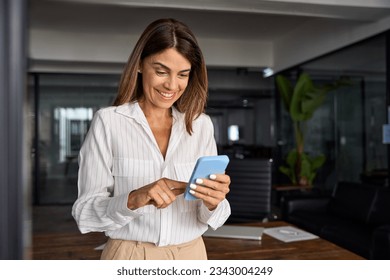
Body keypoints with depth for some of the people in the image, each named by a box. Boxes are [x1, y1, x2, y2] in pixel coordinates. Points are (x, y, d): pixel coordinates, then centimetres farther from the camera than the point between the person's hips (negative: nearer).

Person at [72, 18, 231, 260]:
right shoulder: (108, 121, -11)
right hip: (130, 256, -2)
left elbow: (209, 218, -3)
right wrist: (134, 199, -29)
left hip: (190, 256, 3)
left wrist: (213, 203, -25)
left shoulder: (202, 124, -4)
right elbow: (85, 213, -12)